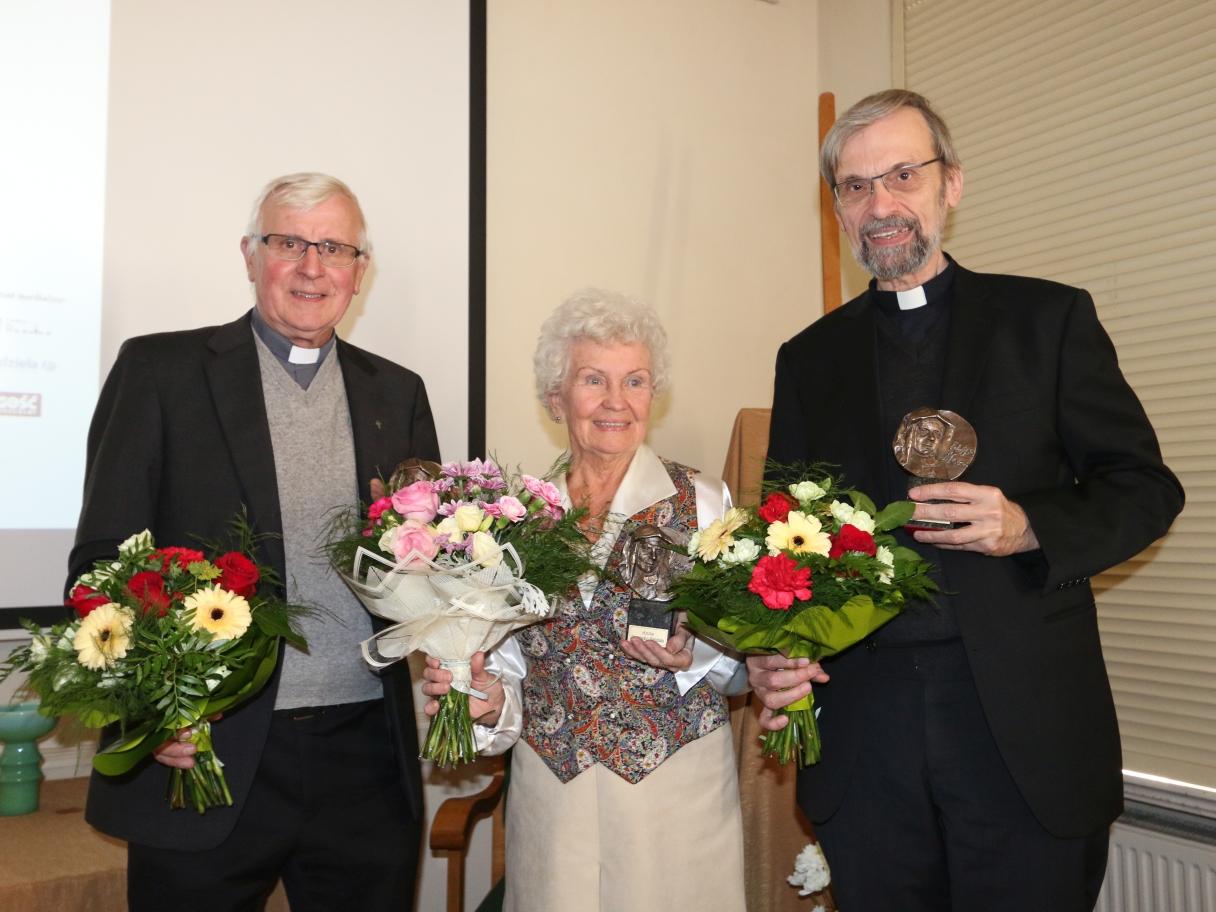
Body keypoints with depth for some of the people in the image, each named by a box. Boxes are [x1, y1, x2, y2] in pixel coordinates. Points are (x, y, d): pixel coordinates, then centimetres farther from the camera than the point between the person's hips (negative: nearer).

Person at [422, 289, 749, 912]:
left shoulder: (701, 503, -6)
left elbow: (743, 664, -1)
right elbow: (512, 661, 8)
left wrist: (690, 655, -21)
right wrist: (490, 701, -12)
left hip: (677, 790, -1)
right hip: (551, 789, 2)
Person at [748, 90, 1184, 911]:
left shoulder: (1049, 318, 4)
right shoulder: (809, 358, 11)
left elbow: (1146, 487, 3)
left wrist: (1030, 528, -16)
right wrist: (771, 654, -6)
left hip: (1028, 730, -1)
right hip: (862, 742, 2)